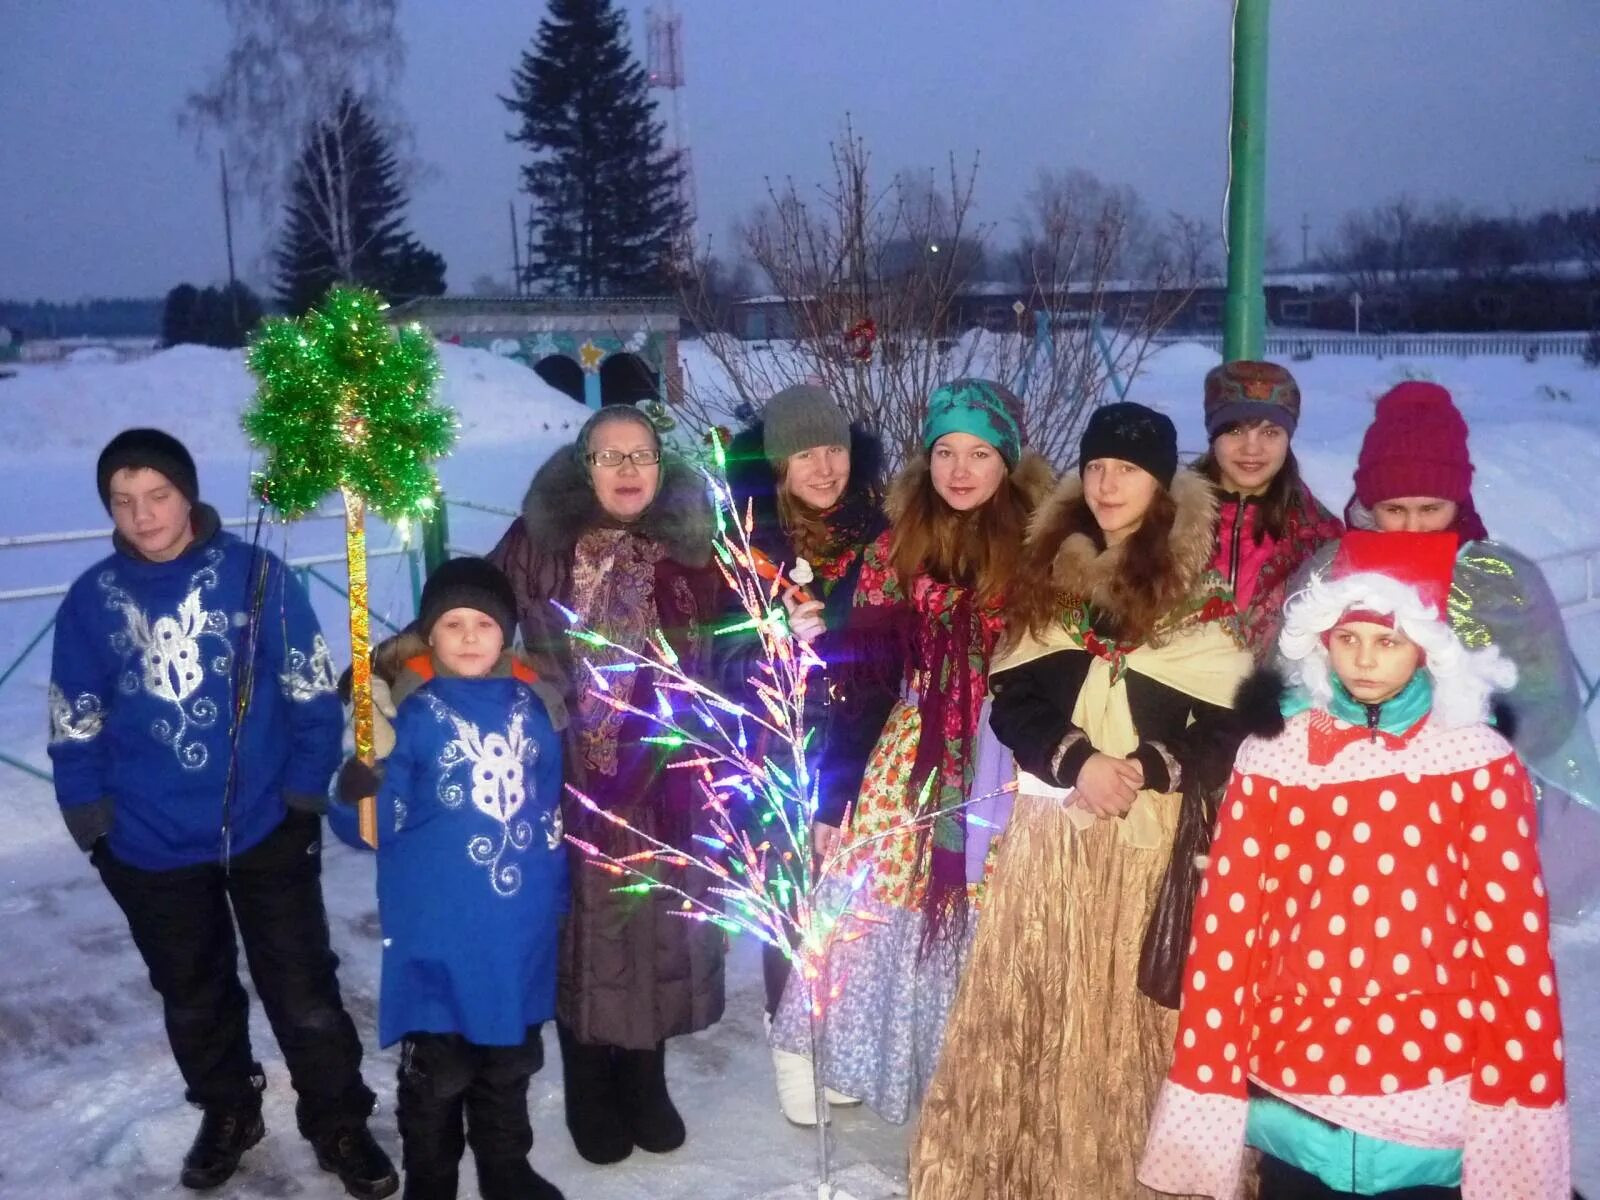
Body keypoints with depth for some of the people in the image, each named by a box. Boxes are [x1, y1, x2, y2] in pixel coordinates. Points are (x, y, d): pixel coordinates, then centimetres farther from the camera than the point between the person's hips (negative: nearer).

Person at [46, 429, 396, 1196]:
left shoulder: (257, 577, -10)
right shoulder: (92, 600, -3)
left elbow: (311, 694, -6)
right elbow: (76, 727, 5)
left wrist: (305, 790, -7)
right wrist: (91, 818, 3)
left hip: (265, 829, -2)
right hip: (151, 845, 3)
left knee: (302, 990, 6)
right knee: (193, 996, 20)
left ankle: (338, 1124, 25)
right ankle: (226, 1113, 41)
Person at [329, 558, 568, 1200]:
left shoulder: (531, 704, 2)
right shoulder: (412, 712, -12)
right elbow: (382, 824, -15)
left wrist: (559, 894, 15)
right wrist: (360, 797, -36)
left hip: (520, 930, 5)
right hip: (438, 935, -4)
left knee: (511, 1061, 21)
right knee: (436, 1072, 10)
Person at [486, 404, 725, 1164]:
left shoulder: (691, 548, 1)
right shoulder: (538, 544, -3)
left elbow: (728, 654, 9)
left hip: (665, 787, 2)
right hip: (573, 785, -1)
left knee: (655, 927, 12)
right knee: (585, 933, 9)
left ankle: (646, 1084, 33)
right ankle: (592, 1098, 28)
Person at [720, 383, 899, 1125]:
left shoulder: (881, 537, -2)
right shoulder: (750, 544, -7)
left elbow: (896, 654, 4)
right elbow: (730, 662, -6)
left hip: (864, 755, 2)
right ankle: (794, 1045, 21)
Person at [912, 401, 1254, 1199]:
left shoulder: (1200, 592, 0)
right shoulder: (1050, 574, 10)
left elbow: (1230, 729, -5)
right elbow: (1011, 703, 3)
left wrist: (1147, 768, -20)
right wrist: (1076, 760, -13)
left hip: (1149, 835, -3)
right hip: (1049, 825, 3)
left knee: (1125, 1012, 2)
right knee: (1029, 1006, 6)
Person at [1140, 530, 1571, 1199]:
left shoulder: (1480, 761, -2)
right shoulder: (1272, 756, 0)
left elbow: (1514, 938, -4)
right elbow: (1224, 928, -1)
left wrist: (1513, 1109, -7)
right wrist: (1208, 1087, -1)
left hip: (1433, 1100, -1)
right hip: (1291, 1085, 1)